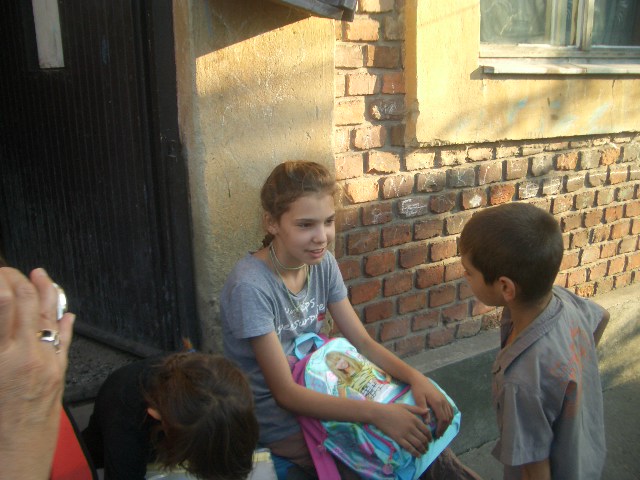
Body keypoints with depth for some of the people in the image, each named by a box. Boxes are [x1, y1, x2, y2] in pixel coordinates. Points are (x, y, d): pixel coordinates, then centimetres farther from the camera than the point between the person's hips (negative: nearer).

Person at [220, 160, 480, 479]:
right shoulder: (250, 286, -26)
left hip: (317, 393, 6)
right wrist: (375, 413, -34)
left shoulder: (323, 263, -6)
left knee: (418, 429, -7)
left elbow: (362, 342, -3)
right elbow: (285, 393, -26)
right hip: (278, 423, -5)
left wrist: (414, 377, -21)